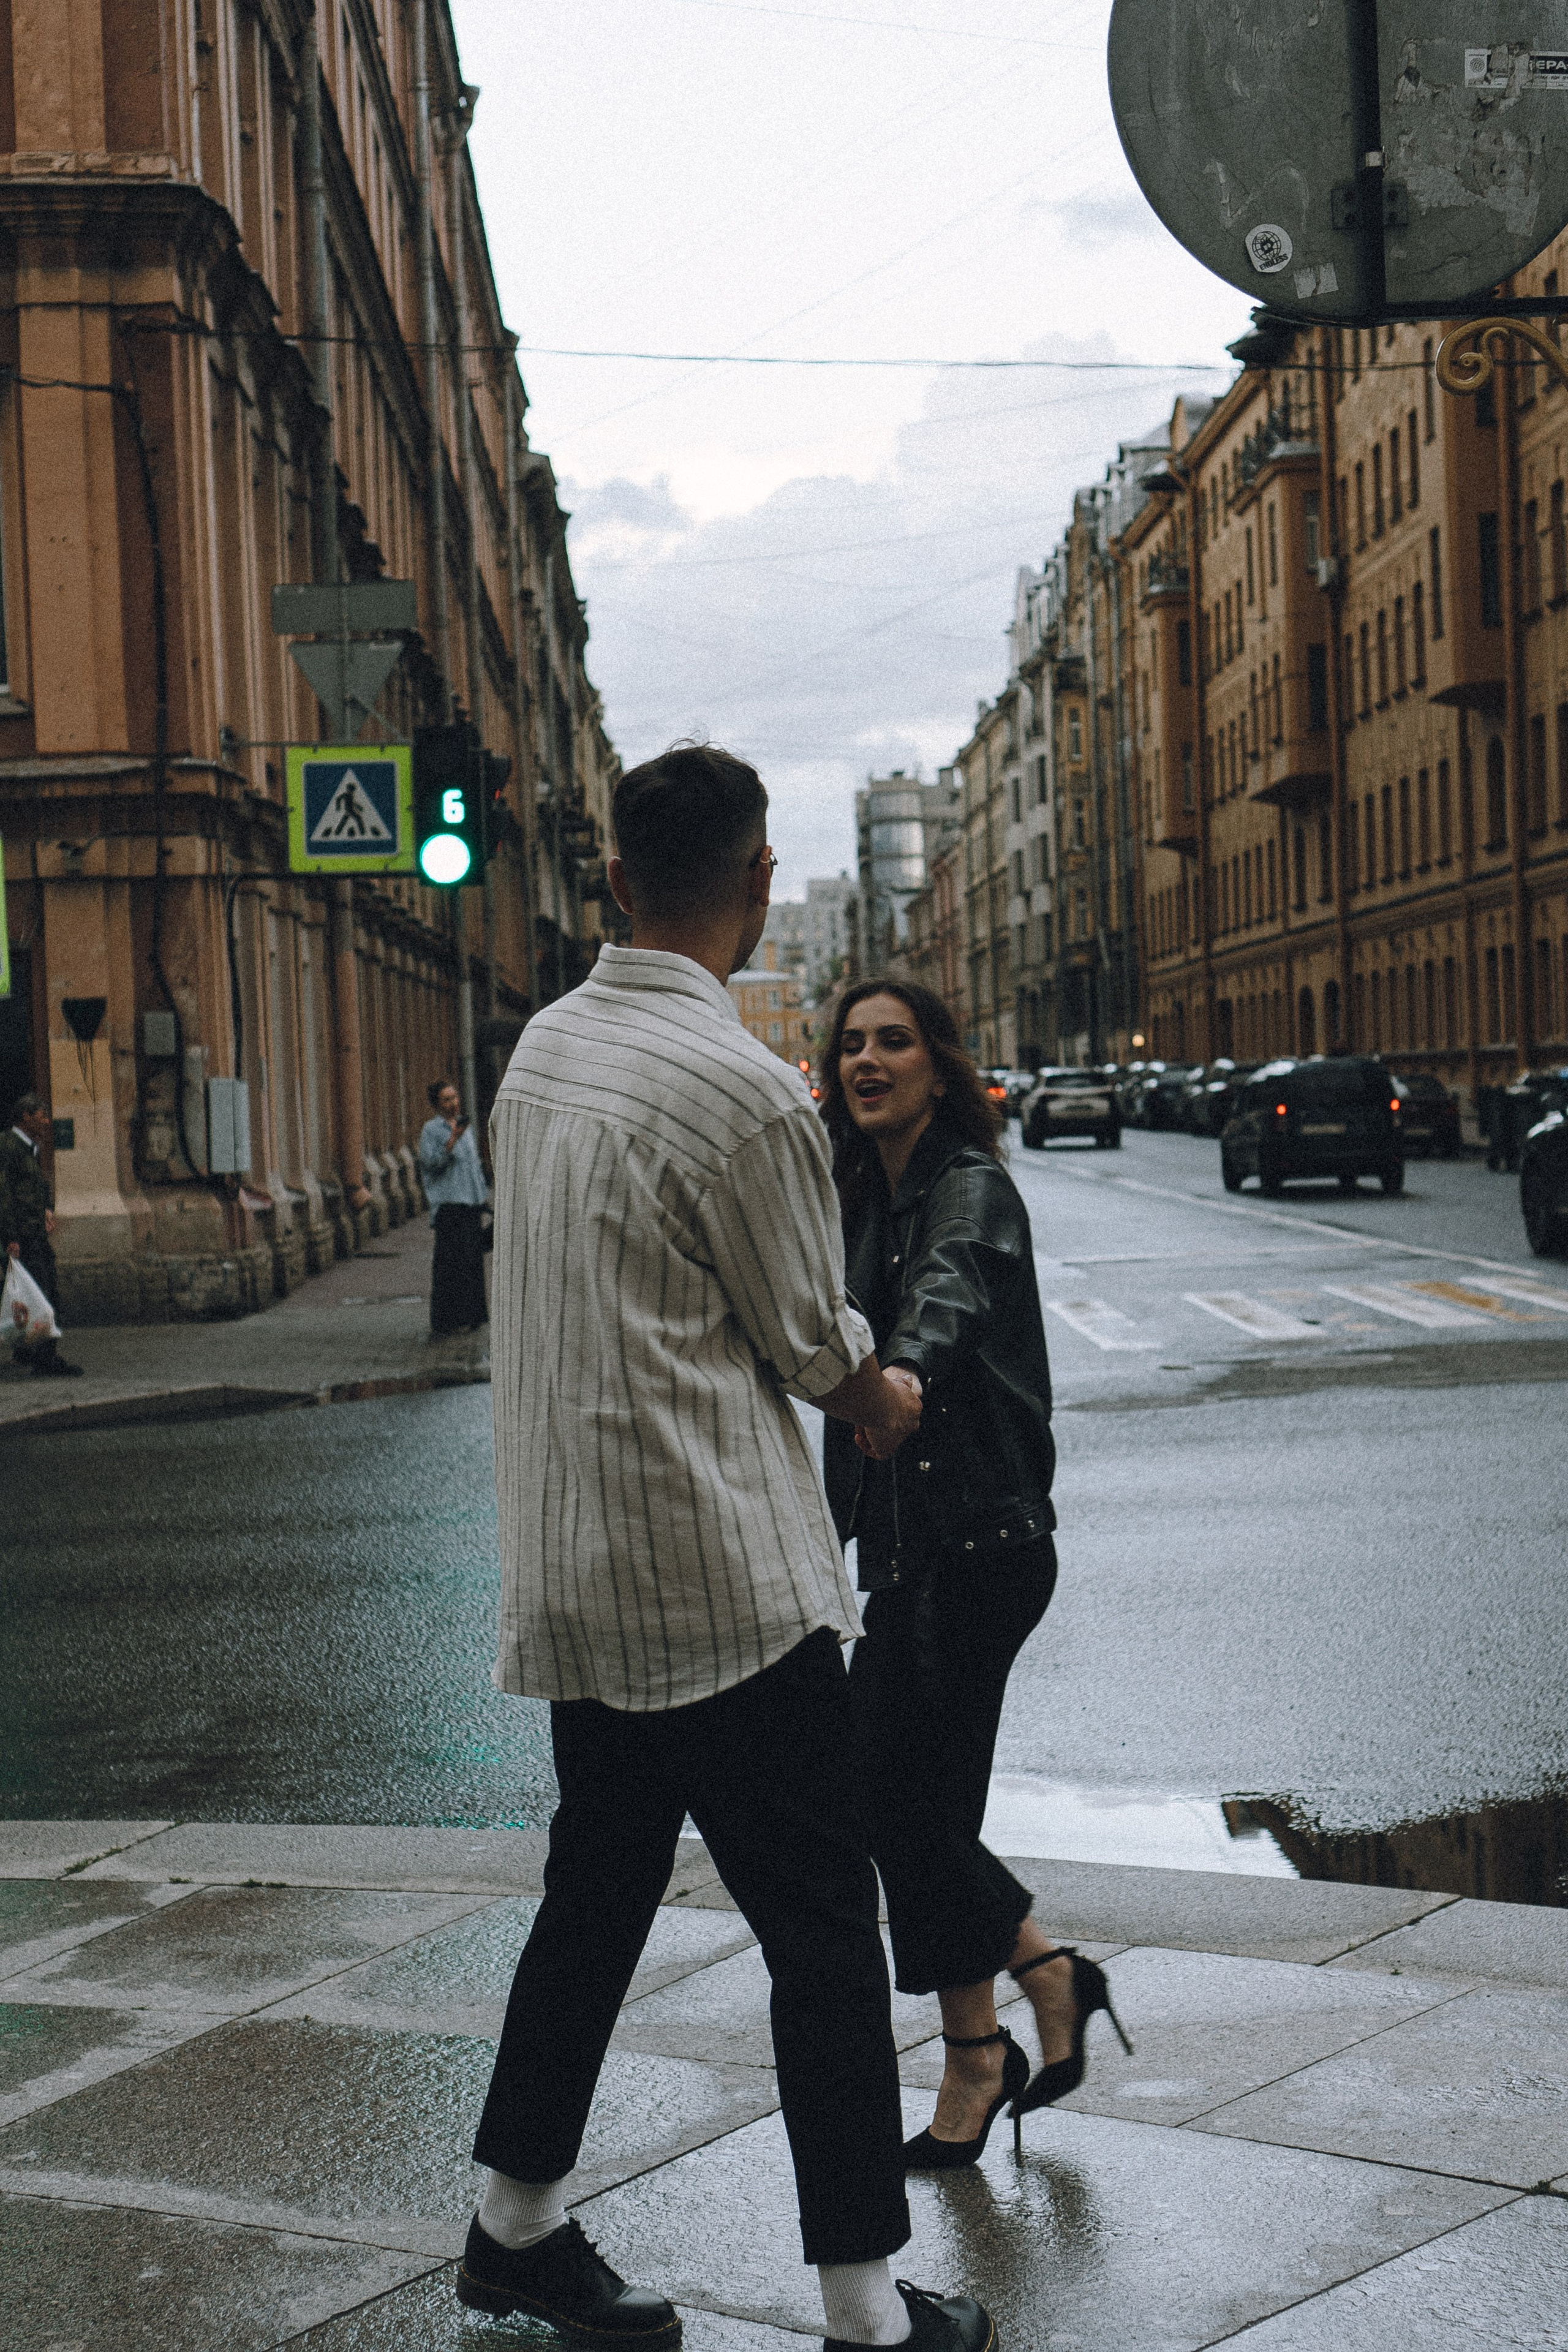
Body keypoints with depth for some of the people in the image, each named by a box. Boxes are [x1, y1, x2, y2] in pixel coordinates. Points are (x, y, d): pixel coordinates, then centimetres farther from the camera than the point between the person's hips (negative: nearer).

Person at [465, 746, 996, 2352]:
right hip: (724, 1579, -8)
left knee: (598, 1890, 21)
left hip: (569, 1574, 8)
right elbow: (813, 1340, -7)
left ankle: (516, 2223, 33)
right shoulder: (744, 1092, -17)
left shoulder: (542, 1048, 8)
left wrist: (847, 1385, 19)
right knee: (823, 1930, 2)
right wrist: (887, 1402, 16)